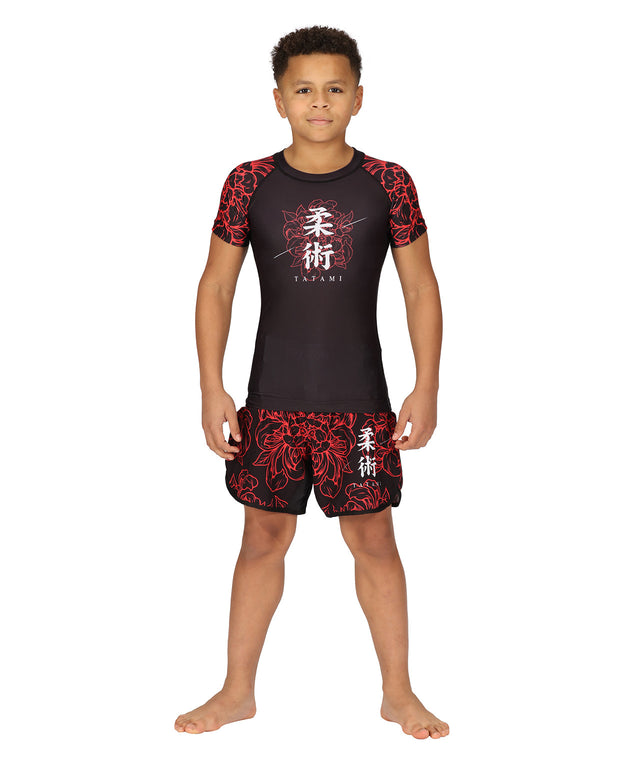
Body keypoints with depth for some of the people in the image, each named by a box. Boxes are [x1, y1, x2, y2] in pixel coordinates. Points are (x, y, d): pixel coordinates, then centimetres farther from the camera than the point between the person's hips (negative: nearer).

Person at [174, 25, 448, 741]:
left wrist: (427, 387, -2)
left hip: (361, 403, 0)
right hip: (272, 403, 1)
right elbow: (216, 287, 3)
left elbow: (421, 288, 3)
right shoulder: (249, 183, 0)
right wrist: (211, 388, -3)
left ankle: (398, 693, 21)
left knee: (373, 540, 6)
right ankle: (237, 690, 24)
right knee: (264, 538, 10)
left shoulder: (388, 184, -1)